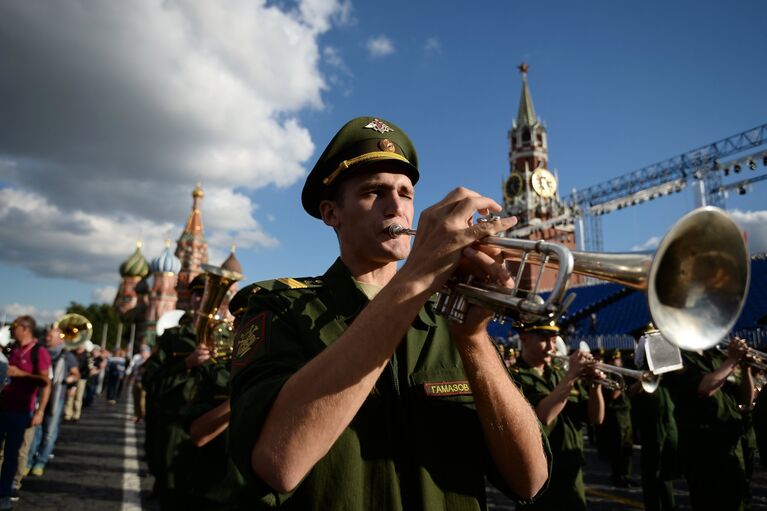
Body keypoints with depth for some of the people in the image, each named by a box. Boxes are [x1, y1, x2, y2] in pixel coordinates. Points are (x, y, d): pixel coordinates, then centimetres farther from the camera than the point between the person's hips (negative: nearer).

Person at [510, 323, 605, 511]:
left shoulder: (561, 374, 9)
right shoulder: (514, 377, -11)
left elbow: (596, 418, 7)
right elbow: (542, 416, -25)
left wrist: (595, 385, -11)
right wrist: (571, 375, -23)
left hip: (573, 475, 6)